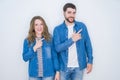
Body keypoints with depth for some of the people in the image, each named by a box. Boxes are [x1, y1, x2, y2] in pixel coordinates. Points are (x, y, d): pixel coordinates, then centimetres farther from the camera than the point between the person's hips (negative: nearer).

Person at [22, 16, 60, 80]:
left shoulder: (49, 39, -3)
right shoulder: (27, 41, 0)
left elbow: (54, 56, -1)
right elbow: (25, 58, -3)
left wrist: (57, 71, -3)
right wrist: (34, 48, -14)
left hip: (48, 74, -1)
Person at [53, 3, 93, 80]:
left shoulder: (82, 26, -2)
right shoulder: (57, 29, -5)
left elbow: (87, 44, 3)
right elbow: (57, 48, -13)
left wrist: (90, 61, 1)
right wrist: (71, 40, -21)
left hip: (79, 66, 1)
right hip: (64, 67, -1)